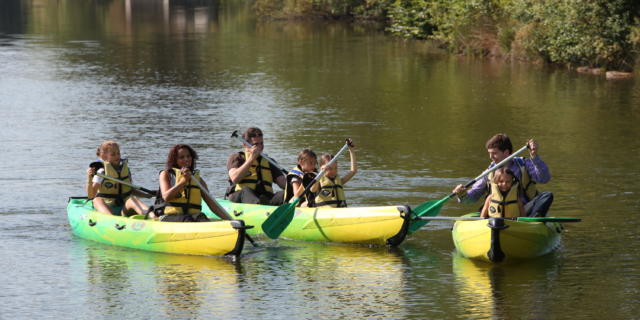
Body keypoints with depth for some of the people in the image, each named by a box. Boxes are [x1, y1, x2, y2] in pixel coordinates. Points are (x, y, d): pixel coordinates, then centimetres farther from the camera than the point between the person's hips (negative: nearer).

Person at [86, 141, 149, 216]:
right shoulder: (101, 172, -2)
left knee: (133, 199, -27)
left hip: (124, 210, 2)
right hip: (107, 209, -2)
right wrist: (89, 178, -23)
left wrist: (147, 195, 14)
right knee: (97, 200, -30)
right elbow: (91, 195, -8)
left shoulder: (125, 169, 11)